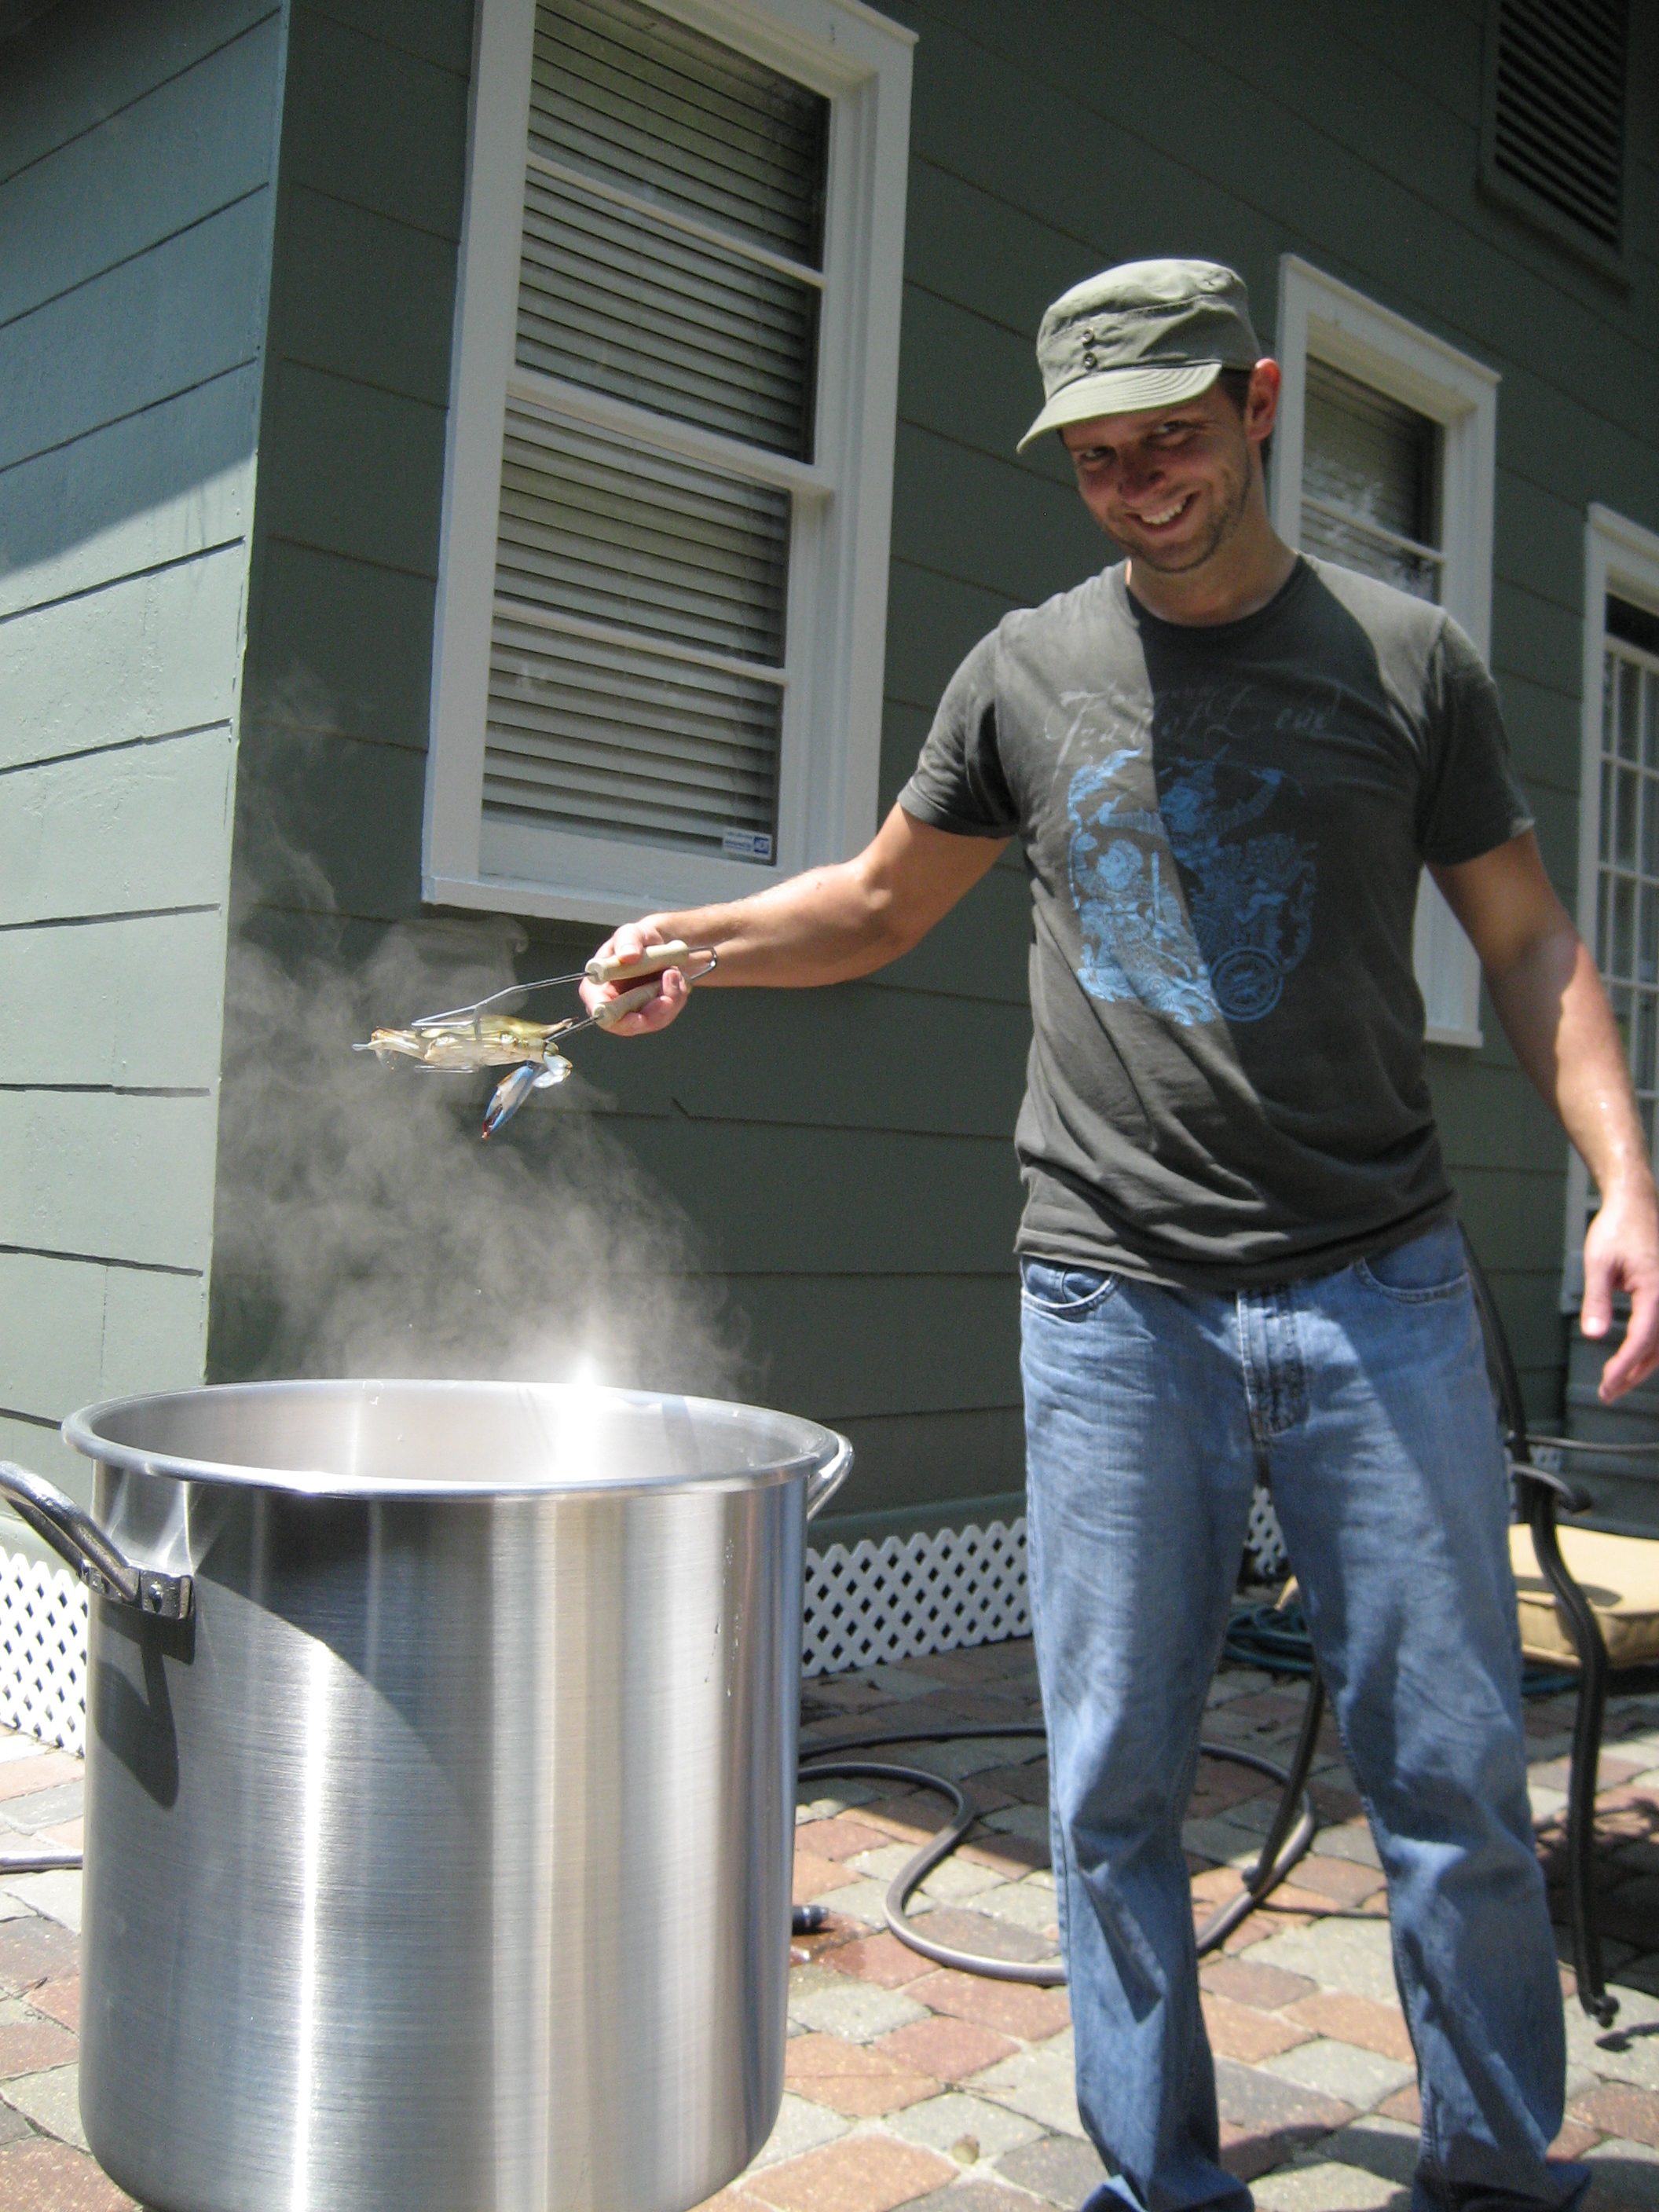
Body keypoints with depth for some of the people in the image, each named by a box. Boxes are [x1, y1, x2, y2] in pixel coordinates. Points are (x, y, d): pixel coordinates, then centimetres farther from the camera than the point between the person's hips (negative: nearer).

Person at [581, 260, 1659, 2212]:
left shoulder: (1406, 659, 5)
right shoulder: (1028, 670, 8)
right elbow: (881, 902, 17)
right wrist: (694, 939, 0)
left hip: (1379, 1294, 0)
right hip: (1112, 1309, 1)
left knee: (1453, 1774, 6)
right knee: (1115, 1785, 6)